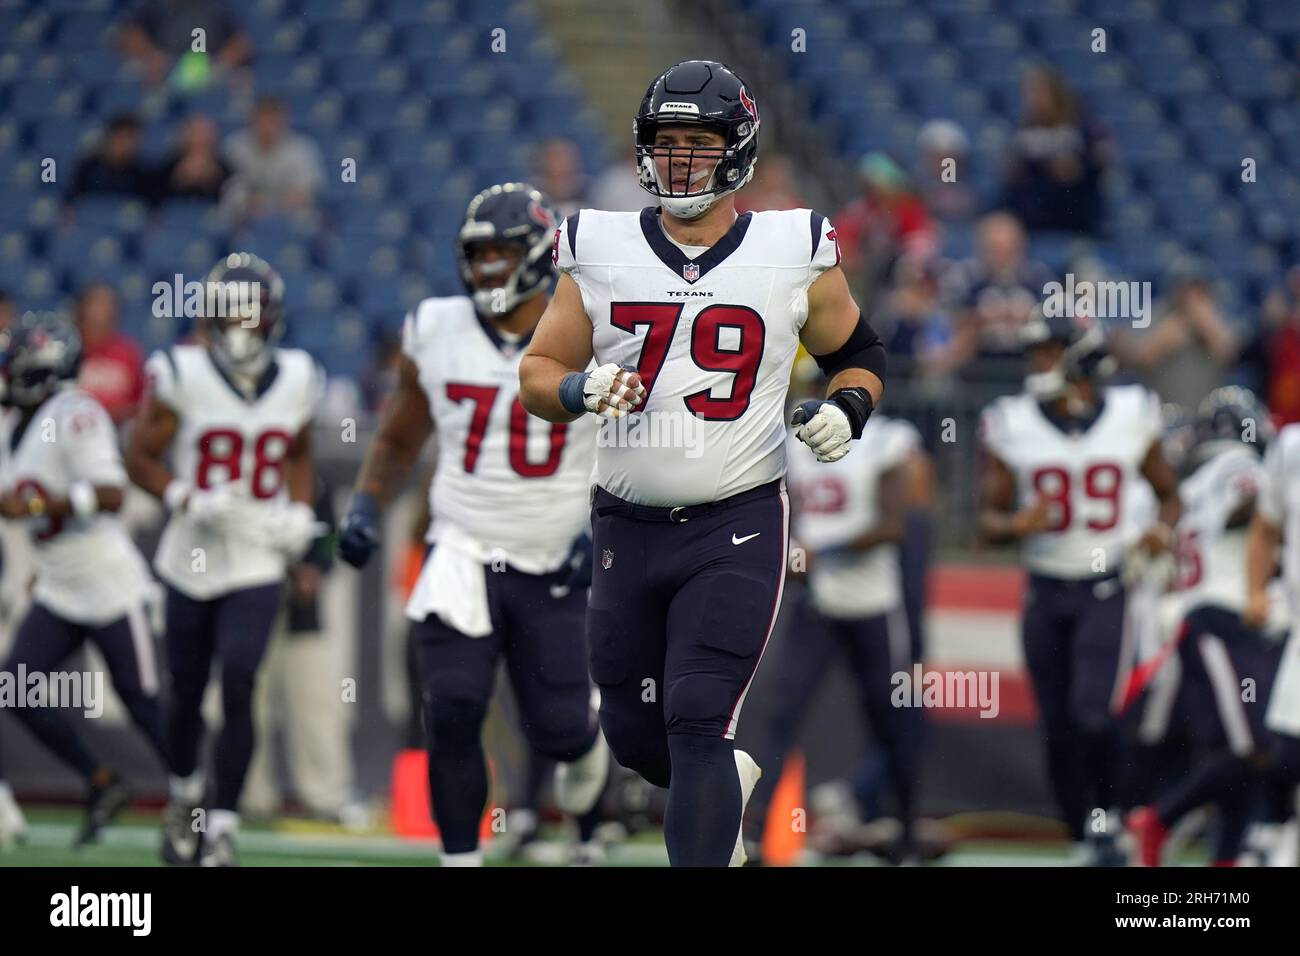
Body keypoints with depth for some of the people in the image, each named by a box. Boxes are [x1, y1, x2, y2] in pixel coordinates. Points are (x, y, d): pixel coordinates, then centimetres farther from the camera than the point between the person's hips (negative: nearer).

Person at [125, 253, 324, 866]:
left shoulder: (296, 380, 0)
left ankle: (222, 825, -9)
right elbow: (140, 459, -4)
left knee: (238, 686, -15)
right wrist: (188, 499, -20)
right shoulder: (182, 376, -9)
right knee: (187, 694, 11)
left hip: (258, 565, 0)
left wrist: (300, 512, 2)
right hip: (192, 559, 0)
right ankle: (184, 797, 39)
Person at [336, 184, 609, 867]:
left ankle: (589, 730, 42)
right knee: (452, 714, -17)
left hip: (554, 567, -1)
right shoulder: (436, 334, 1)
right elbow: (397, 440, 16)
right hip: (463, 554, 1)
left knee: (558, 732, 3)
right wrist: (366, 506, -1)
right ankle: (461, 860, -4)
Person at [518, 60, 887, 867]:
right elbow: (537, 372, 7)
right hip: (627, 527, 3)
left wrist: (846, 410, -8)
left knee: (698, 724, -15)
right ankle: (729, 784, 44)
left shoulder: (793, 256, -1)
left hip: (737, 528, -3)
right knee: (635, 737, 12)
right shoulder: (600, 254, 3)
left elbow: (859, 353, 13)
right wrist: (581, 390, -15)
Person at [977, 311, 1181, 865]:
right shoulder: (1012, 426, -1)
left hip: (1107, 589, -2)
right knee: (1059, 731, 5)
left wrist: (1164, 529, -9)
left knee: (1091, 714, -19)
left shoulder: (1131, 418, -2)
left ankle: (1104, 815, 6)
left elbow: (1169, 494, 13)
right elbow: (988, 520, 3)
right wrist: (1017, 525, -19)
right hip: (1046, 592, 2)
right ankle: (1085, 843, 21)